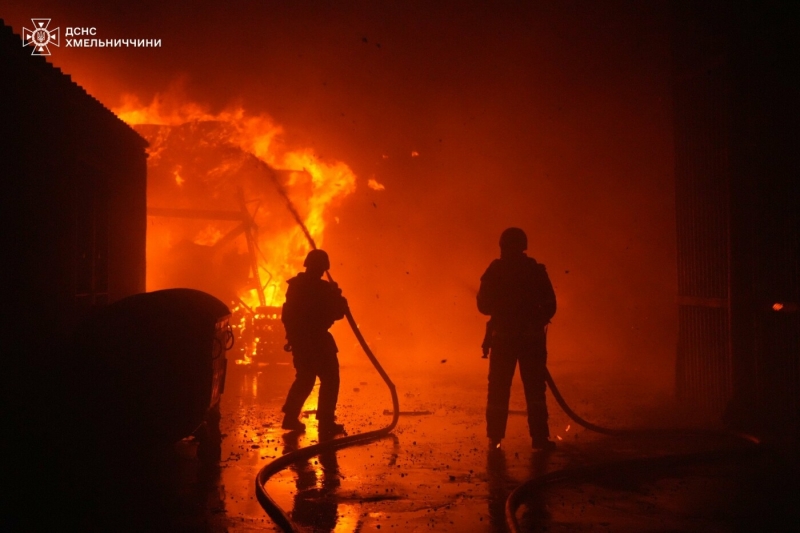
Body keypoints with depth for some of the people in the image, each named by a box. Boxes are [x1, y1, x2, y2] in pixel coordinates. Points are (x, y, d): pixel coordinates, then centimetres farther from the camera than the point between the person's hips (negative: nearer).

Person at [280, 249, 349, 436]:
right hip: (316, 340, -8)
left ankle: (291, 418, 19)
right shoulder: (323, 289, -16)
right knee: (330, 379, 0)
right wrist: (339, 299, 6)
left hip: (298, 340, 8)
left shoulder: (295, 286, 7)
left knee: (304, 379, 19)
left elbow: (288, 315, 14)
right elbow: (337, 312, -11)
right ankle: (326, 422, -3)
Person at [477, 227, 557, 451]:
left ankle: (495, 437, 9)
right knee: (535, 389, 6)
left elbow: (483, 305, 1)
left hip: (502, 337, 0)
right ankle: (539, 437, 4)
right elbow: (550, 306, 0)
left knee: (499, 390, 8)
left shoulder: (494, 272, -2)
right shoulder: (536, 271, -2)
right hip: (532, 338, 0)